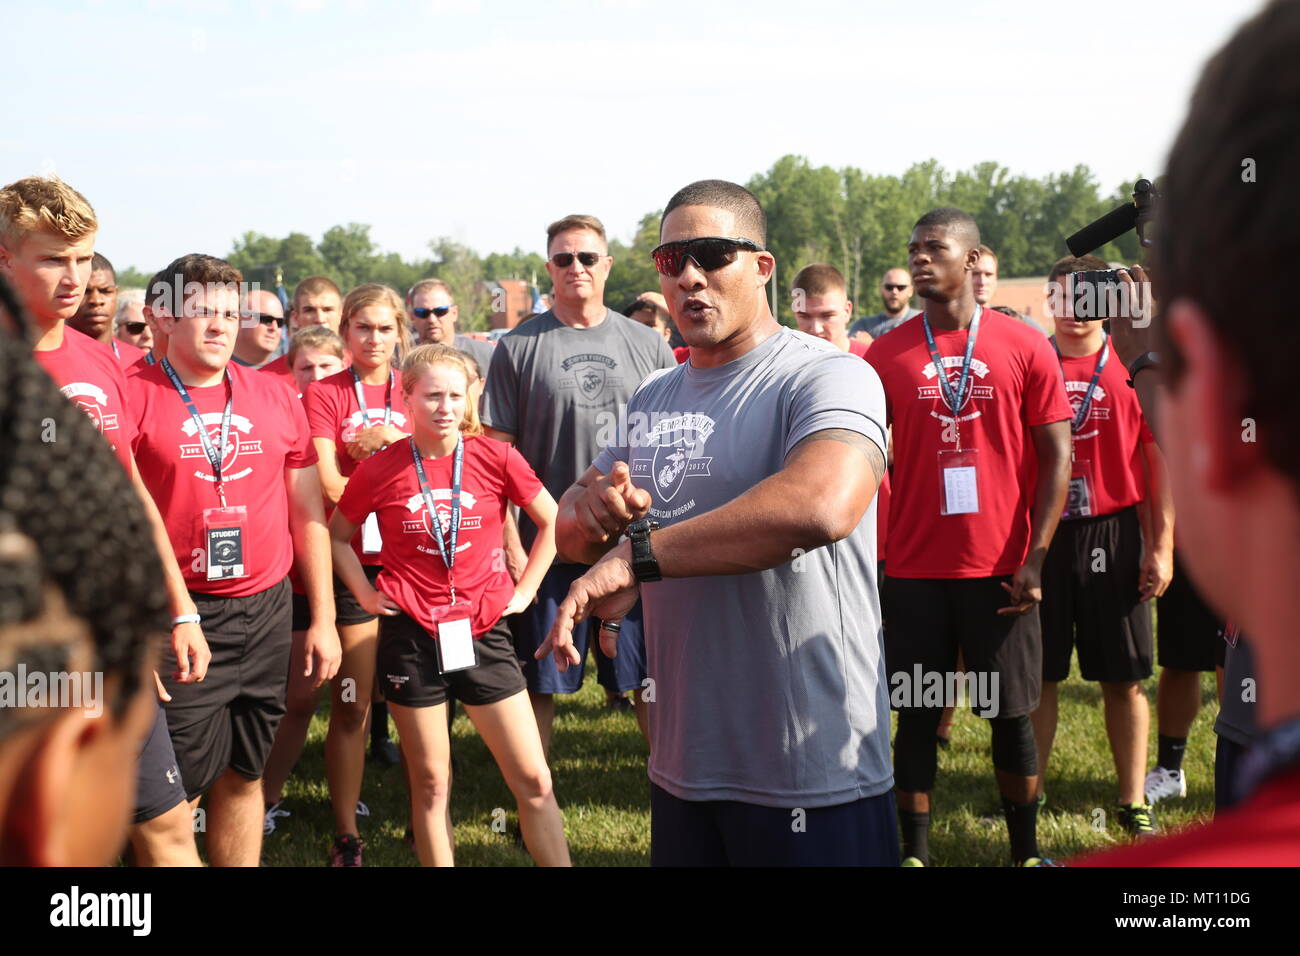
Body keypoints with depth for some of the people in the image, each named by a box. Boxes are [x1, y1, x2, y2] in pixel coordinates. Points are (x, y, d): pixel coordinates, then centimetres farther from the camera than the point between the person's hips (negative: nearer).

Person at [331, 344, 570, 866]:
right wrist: (366, 593, 2)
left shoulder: (496, 458, -5)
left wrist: (523, 591, 3)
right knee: (429, 783, 7)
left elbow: (553, 523, 7)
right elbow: (337, 536, 12)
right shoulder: (380, 469, -4)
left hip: (482, 631, 0)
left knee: (533, 780, 0)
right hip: (411, 635, 0)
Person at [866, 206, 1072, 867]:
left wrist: (1035, 557, -8)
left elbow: (1056, 457, 0)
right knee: (916, 716, 6)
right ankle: (915, 853, 18)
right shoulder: (886, 354, 3)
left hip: (1001, 569, -1)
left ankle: (1026, 851, 21)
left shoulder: (1024, 348, 0)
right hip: (914, 570, 1)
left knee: (1011, 714, 8)